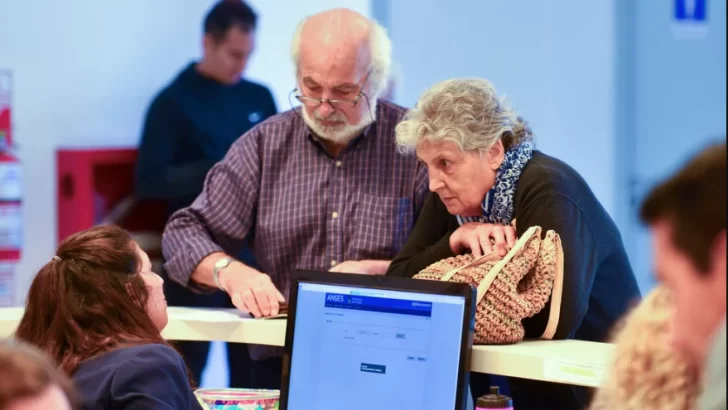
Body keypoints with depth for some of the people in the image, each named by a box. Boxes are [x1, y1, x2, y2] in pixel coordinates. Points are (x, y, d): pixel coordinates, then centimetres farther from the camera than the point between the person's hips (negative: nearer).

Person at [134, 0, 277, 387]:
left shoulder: (259, 98, 12)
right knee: (185, 375, -2)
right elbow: (149, 181, -11)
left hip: (254, 252, 5)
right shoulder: (174, 102, -3)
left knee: (256, 374, 5)